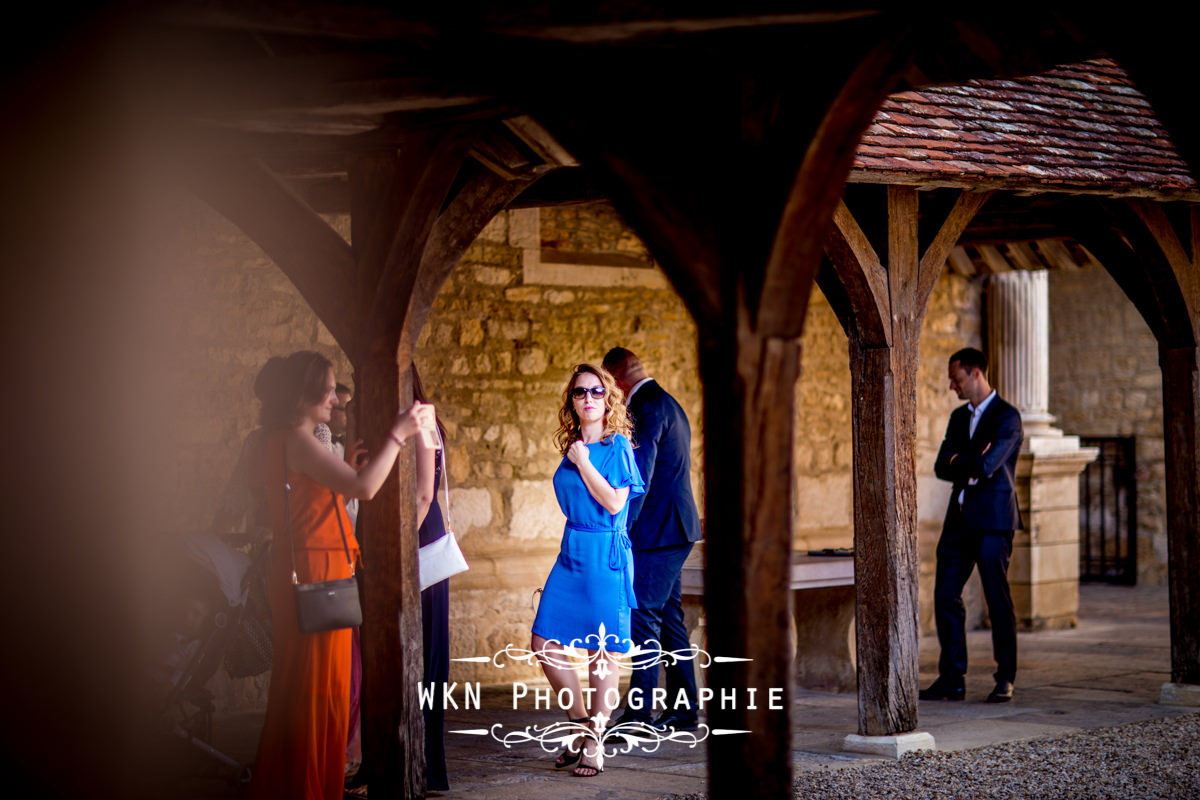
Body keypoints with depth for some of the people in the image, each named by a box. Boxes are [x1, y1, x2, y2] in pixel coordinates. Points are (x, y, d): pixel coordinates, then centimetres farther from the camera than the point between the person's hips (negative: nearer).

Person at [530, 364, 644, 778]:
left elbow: (614, 502, -16)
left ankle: (594, 744, 8)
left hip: (604, 556, -6)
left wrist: (583, 462, -11)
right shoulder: (572, 449, 12)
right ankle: (583, 727, 16)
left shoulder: (617, 445, -5)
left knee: (601, 653, -1)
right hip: (571, 552, 7)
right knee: (545, 644, 0)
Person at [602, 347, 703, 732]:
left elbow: (640, 475, -21)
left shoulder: (648, 407, -13)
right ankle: (682, 709, 15)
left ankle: (638, 712, -14)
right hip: (673, 530, 10)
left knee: (644, 616, -12)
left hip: (658, 529, -10)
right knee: (668, 617, 12)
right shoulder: (666, 404, 19)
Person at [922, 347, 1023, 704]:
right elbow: (941, 467, 9)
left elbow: (987, 466, -18)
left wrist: (959, 463, -1)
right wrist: (971, 468, -7)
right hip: (960, 517, 7)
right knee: (946, 596, 3)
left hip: (993, 519, -7)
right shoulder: (959, 417, 17)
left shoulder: (1007, 417, -7)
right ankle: (952, 679, 8)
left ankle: (1005, 680, 5)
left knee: (998, 600, -3)